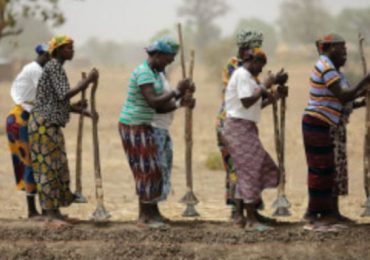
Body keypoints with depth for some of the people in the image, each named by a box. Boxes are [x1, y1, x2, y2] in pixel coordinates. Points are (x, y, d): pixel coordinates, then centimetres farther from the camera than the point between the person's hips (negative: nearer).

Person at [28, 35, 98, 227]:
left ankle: (55, 211, 12)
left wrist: (77, 108, 8)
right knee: (48, 166, -9)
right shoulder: (54, 67, -13)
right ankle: (51, 214, -10)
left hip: (52, 124, 10)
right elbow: (64, 95, -22)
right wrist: (87, 81, -15)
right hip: (44, 123, -10)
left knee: (57, 167, 9)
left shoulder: (57, 68, 17)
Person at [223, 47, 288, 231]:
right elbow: (247, 102, -22)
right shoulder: (242, 75, -11)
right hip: (239, 127, -11)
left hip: (246, 128, 11)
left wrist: (274, 97, 10)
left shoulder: (248, 77, 20)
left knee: (246, 172, 11)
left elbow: (256, 105, 17)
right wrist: (265, 86, -16)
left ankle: (240, 216, 13)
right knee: (250, 170, -11)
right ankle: (251, 220, -11)